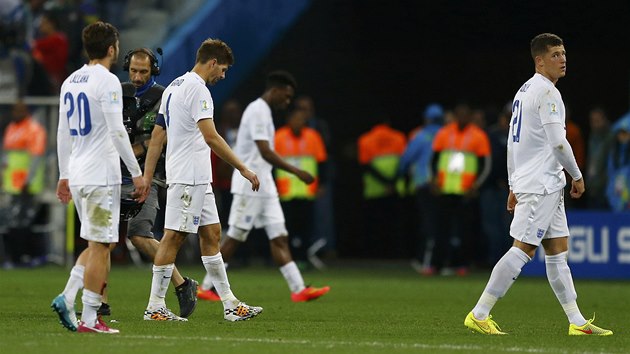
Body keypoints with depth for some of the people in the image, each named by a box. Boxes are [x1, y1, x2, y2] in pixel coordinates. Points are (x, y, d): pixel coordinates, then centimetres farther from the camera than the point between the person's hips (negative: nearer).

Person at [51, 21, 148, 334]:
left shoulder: (70, 82, 13)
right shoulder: (107, 81, -11)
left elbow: (63, 133, 16)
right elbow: (117, 132, -16)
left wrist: (64, 176, 22)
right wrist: (137, 173, -11)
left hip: (77, 176, 8)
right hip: (101, 176, -8)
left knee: (97, 245, 17)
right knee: (100, 246, -4)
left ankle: (67, 298, 3)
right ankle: (89, 319, -4)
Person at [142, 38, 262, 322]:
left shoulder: (174, 86, 16)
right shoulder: (197, 89, -15)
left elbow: (157, 136, 17)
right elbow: (211, 137, -23)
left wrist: (147, 177, 17)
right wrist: (243, 169, -21)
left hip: (198, 180, 10)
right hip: (188, 178, -10)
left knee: (211, 234, 10)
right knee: (174, 237, -6)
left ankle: (230, 304, 11)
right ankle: (155, 307, -3)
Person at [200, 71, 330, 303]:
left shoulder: (263, 111, 17)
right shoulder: (258, 111, -14)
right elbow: (265, 152, -22)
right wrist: (296, 172, -23)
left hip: (264, 185, 10)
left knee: (279, 238, 1)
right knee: (235, 238, -4)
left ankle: (299, 290, -6)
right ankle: (209, 287, 3)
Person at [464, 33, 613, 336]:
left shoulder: (524, 91, 17)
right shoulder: (546, 92, -12)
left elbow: (512, 141, 19)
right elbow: (557, 142, -18)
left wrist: (514, 186, 21)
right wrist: (577, 176, -6)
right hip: (540, 184, -10)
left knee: (558, 251, 8)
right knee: (523, 249, -10)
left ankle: (577, 322, 8)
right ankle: (479, 315, -10)